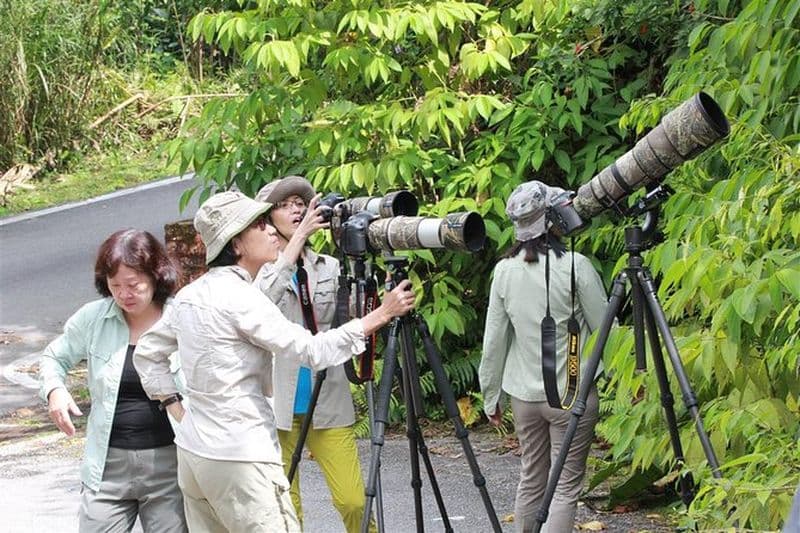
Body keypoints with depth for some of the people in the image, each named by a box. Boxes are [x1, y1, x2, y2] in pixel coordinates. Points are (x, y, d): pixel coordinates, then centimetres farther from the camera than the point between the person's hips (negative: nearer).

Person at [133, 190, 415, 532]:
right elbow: (313, 350, -18)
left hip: (193, 451, 9)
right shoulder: (239, 297, -15)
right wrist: (381, 315, -13)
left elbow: (147, 353, 20)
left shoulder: (189, 295, 10)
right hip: (239, 459, -9)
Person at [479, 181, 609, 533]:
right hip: (572, 393, -4)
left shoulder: (504, 270, -1)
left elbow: (493, 340, 3)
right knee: (566, 486, -2)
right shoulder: (575, 266, -13)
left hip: (524, 394, 4)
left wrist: (490, 396, 12)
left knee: (530, 481, 14)